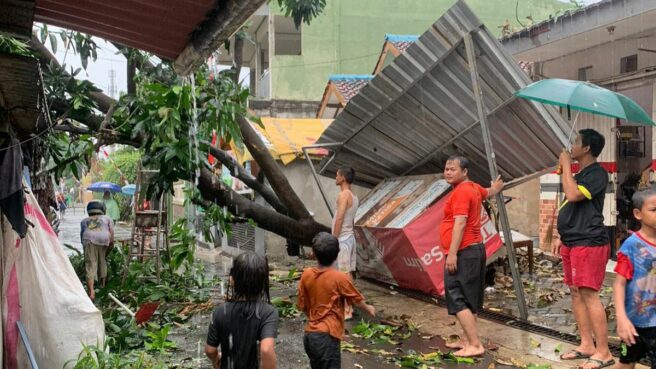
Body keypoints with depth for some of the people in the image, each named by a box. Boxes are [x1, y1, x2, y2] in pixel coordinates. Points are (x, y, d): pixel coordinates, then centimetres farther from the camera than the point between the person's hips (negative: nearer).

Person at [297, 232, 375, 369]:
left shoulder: (306, 274, 0)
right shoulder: (340, 278, -14)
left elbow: (302, 305, 9)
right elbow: (357, 301, 0)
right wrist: (369, 309, 21)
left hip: (309, 334, 6)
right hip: (327, 336, -6)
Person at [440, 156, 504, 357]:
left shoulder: (461, 191, -15)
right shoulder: (474, 188, 15)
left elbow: (460, 223, -23)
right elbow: (488, 193, 39)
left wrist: (452, 253, -26)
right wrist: (495, 188, 61)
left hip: (463, 252, -11)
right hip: (474, 249, 11)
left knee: (457, 299, -11)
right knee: (470, 298, 14)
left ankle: (475, 345, -12)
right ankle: (469, 340, 21)